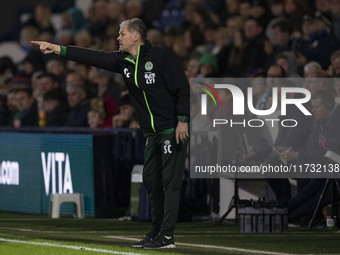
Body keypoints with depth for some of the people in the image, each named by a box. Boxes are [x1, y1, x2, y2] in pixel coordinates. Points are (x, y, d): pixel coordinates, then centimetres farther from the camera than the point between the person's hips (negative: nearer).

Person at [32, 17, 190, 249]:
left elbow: (183, 88, -14)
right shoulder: (123, 61, 8)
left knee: (170, 180, -9)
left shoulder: (162, 56, -13)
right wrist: (58, 49, 0)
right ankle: (157, 232, 16)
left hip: (173, 129, -8)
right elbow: (94, 58, 6)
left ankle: (166, 236, -11)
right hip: (152, 133, 8)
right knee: (151, 180, 10)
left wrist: (183, 121, -20)